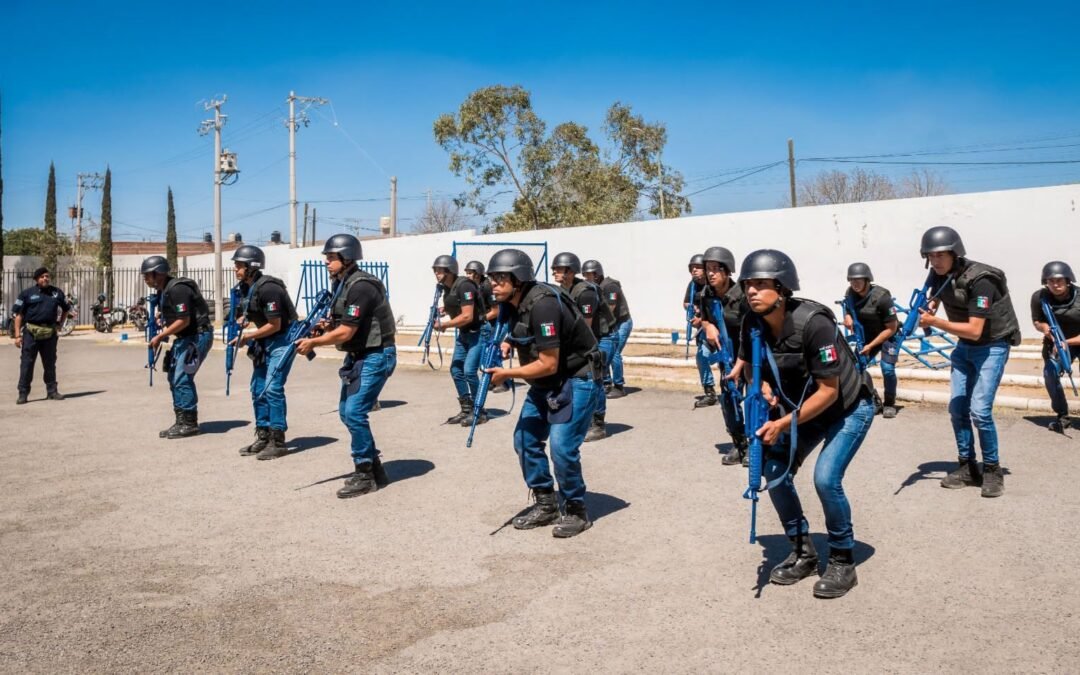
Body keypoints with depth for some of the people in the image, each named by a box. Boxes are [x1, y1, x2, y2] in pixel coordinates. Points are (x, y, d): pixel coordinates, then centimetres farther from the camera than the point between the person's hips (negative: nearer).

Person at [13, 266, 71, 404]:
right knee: (27, 363, -1)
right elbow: (19, 315, -1)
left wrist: (59, 323, 14)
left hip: (50, 333, 3)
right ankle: (23, 393, 4)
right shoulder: (27, 293, 0)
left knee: (50, 363, 10)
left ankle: (52, 391, 18)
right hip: (31, 332, -3)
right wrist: (17, 335, -7)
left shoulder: (57, 293, 9)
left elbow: (66, 308, 25)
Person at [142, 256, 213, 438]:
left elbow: (184, 321, -24)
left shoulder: (177, 289, -20)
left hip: (198, 335, -10)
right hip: (184, 337, 10)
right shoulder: (164, 290, 12)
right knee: (174, 377, 10)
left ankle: (190, 423, -2)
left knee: (182, 378, -11)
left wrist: (160, 336, -17)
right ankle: (181, 422, 17)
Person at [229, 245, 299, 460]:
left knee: (272, 388, -13)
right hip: (265, 341, 9)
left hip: (283, 339, -9)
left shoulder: (267, 288, -23)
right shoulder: (245, 288, 4)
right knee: (257, 389, 9)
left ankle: (278, 442, -7)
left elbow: (274, 325, -22)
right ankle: (263, 437, 19)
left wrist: (248, 337, -15)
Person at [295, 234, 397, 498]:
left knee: (354, 413, -14)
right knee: (346, 412, 11)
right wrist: (325, 326, -1)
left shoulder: (360, 287, -20)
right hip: (357, 356, 10)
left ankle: (365, 475, -1)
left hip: (376, 356, -10)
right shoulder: (342, 284, 10)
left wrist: (313, 343, -11)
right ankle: (373, 468, 22)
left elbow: (345, 333, -22)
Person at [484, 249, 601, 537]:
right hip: (544, 383, 9)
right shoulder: (513, 304, 0)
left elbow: (548, 364, -27)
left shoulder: (542, 305, -28)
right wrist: (506, 345, -2)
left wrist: (506, 373, -20)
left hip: (575, 380, -9)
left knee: (562, 446, -15)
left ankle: (576, 511, 6)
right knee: (525, 440, 7)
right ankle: (546, 505, 21)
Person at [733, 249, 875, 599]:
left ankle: (843, 562, 2)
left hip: (848, 407, -6)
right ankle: (803, 553, 17)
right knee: (775, 473, -3)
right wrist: (764, 386, -17)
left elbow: (829, 391, -28)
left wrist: (783, 424, -29)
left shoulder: (813, 322, -33)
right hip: (803, 407, 6)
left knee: (826, 478, -21)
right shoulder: (753, 324, -15)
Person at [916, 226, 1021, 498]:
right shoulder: (939, 276, -7)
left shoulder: (979, 280, -28)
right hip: (964, 347, 7)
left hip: (991, 347, -7)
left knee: (979, 410, -14)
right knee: (957, 408, 4)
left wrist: (934, 322, -33)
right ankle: (967, 467, 17)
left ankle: (992, 470, 4)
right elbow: (933, 303, 14)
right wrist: (924, 314, -8)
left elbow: (974, 331, -31)